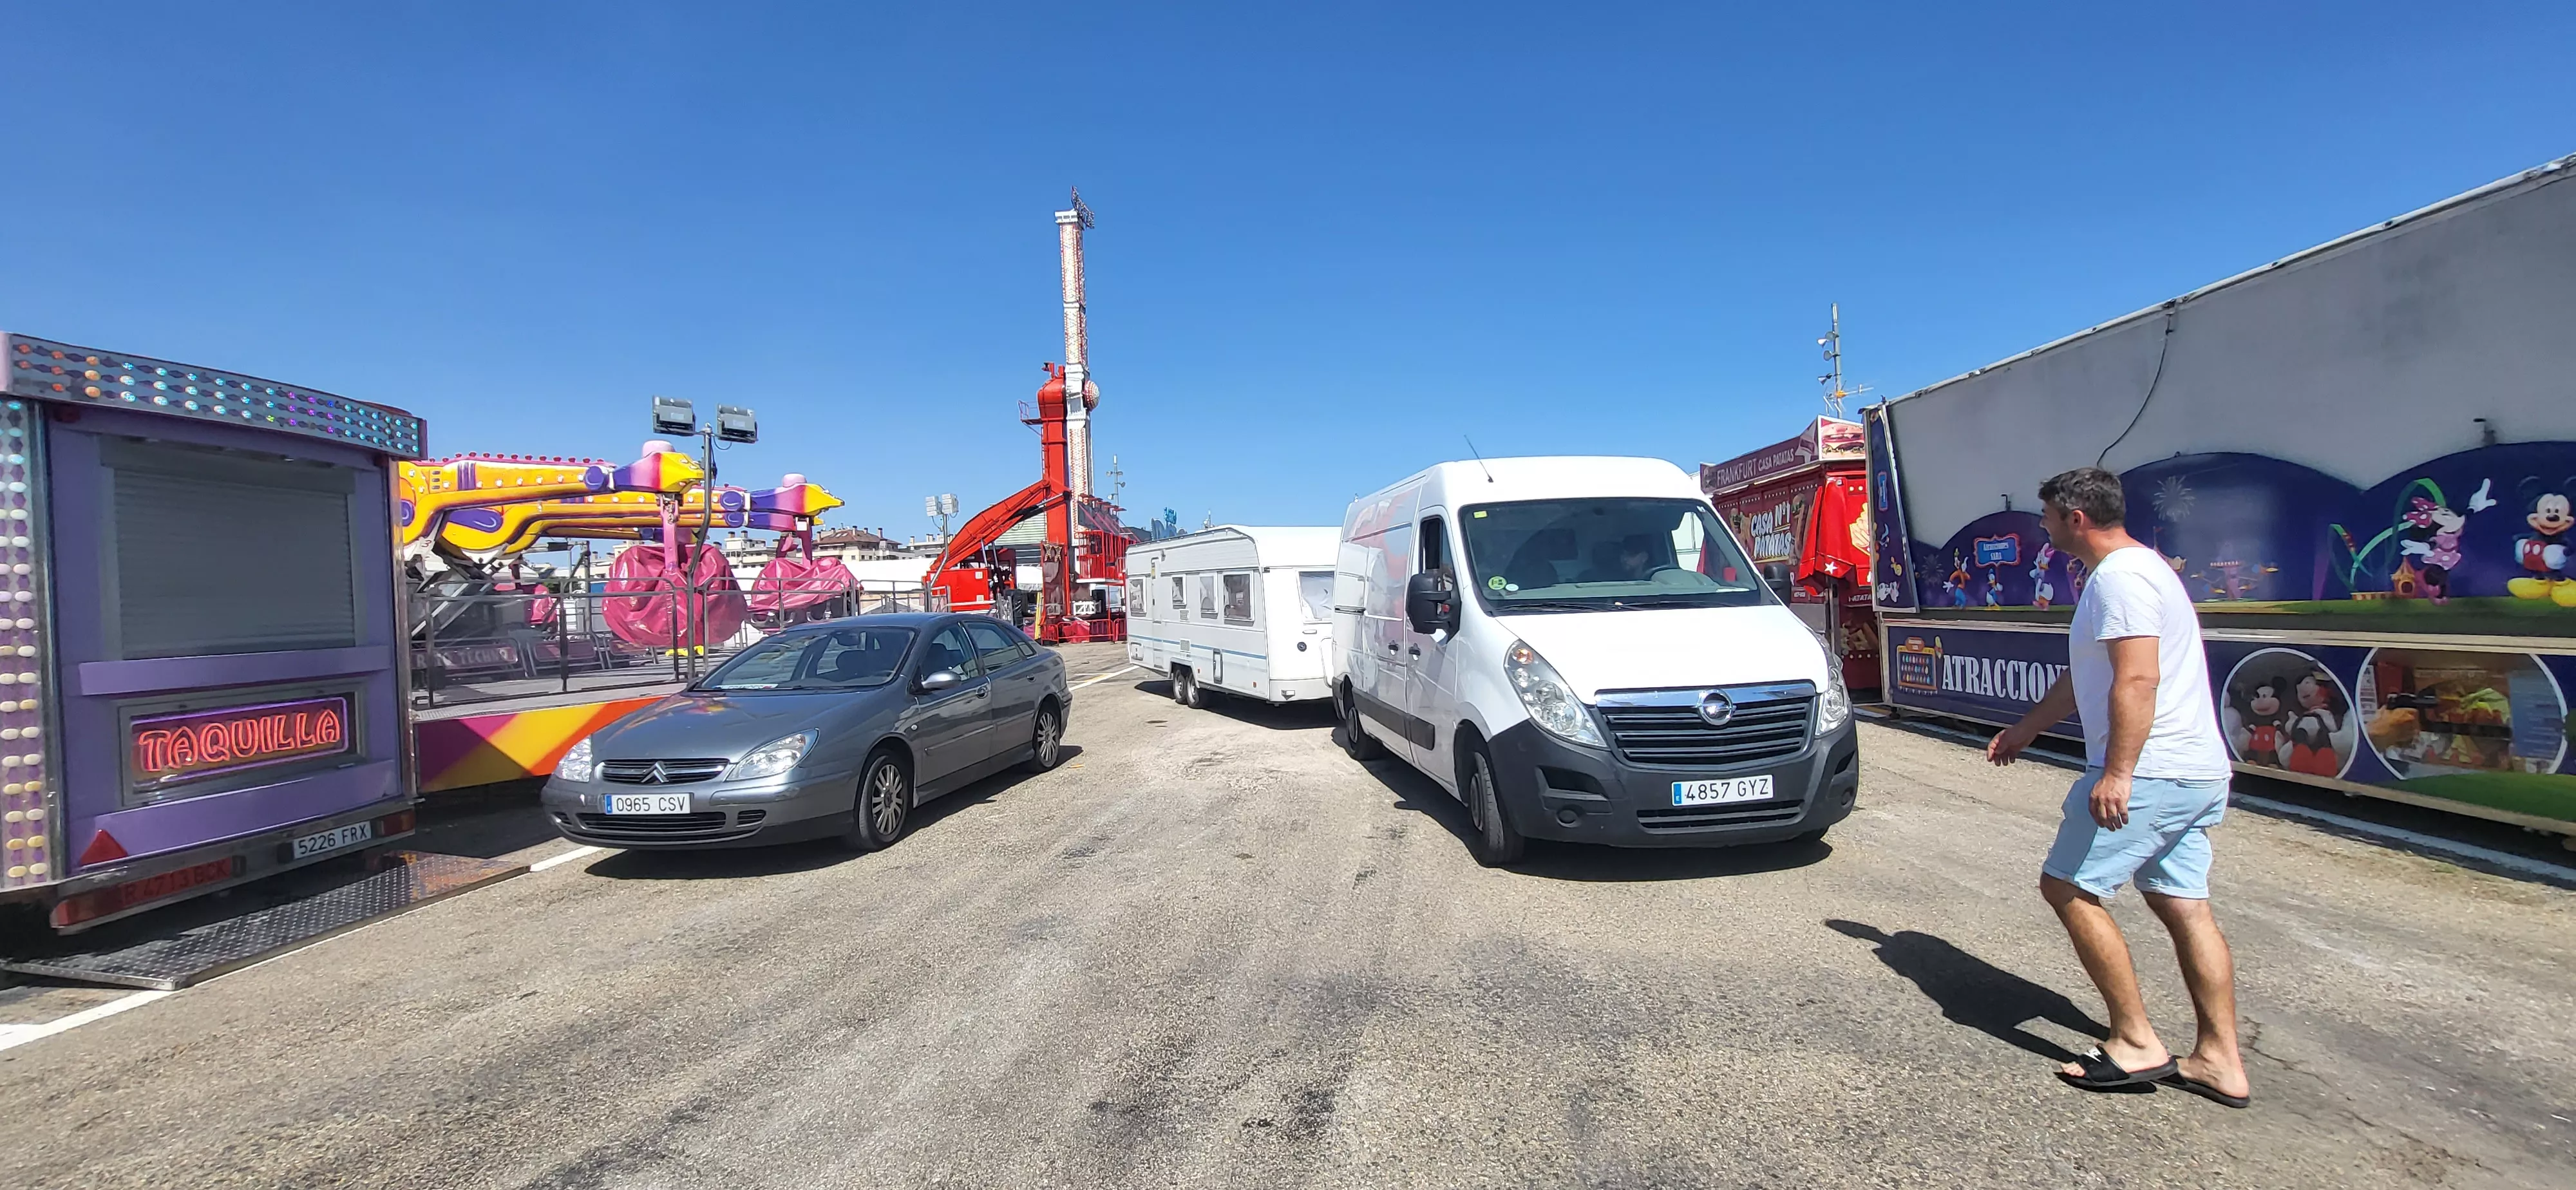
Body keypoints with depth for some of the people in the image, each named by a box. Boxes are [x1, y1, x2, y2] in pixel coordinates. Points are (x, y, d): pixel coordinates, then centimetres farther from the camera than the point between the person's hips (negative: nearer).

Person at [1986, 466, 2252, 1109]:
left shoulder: (2119, 577, -14)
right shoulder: (2136, 569, 21)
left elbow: (2138, 680, -25)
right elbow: (2085, 678, 29)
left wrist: (2117, 772, -27)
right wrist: (2027, 728, 34)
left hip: (2150, 773, -11)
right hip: (2196, 774, 11)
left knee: (2068, 886, -4)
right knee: (2184, 907, 12)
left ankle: (2136, 1043, 1)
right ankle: (2219, 1061, 18)